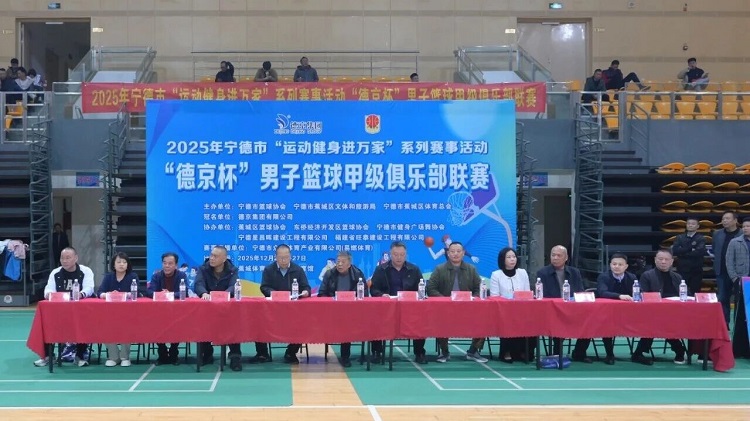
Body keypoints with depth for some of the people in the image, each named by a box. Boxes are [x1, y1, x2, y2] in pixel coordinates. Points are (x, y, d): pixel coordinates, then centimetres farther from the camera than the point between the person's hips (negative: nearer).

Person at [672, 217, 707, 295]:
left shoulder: (701, 239, 2)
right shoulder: (680, 238, 10)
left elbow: (700, 251, -16)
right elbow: (674, 250, -7)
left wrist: (683, 253, -9)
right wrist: (690, 248, -13)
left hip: (696, 271, -2)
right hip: (682, 270, 2)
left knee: (695, 294, 1)